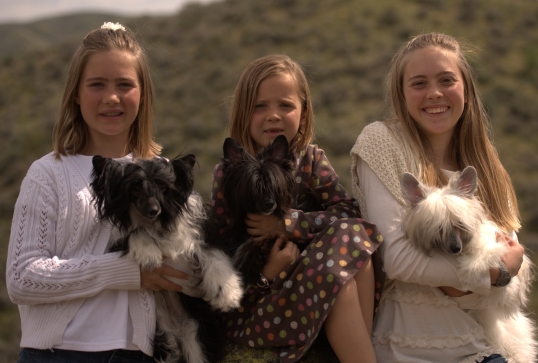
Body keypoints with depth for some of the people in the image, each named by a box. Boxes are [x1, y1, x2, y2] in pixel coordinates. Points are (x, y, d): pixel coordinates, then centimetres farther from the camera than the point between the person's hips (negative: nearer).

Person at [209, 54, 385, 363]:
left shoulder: (312, 159, 3)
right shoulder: (229, 173, -7)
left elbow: (349, 212, -11)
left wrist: (288, 223, -22)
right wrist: (265, 273, -25)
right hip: (251, 308, -4)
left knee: (354, 234, -21)